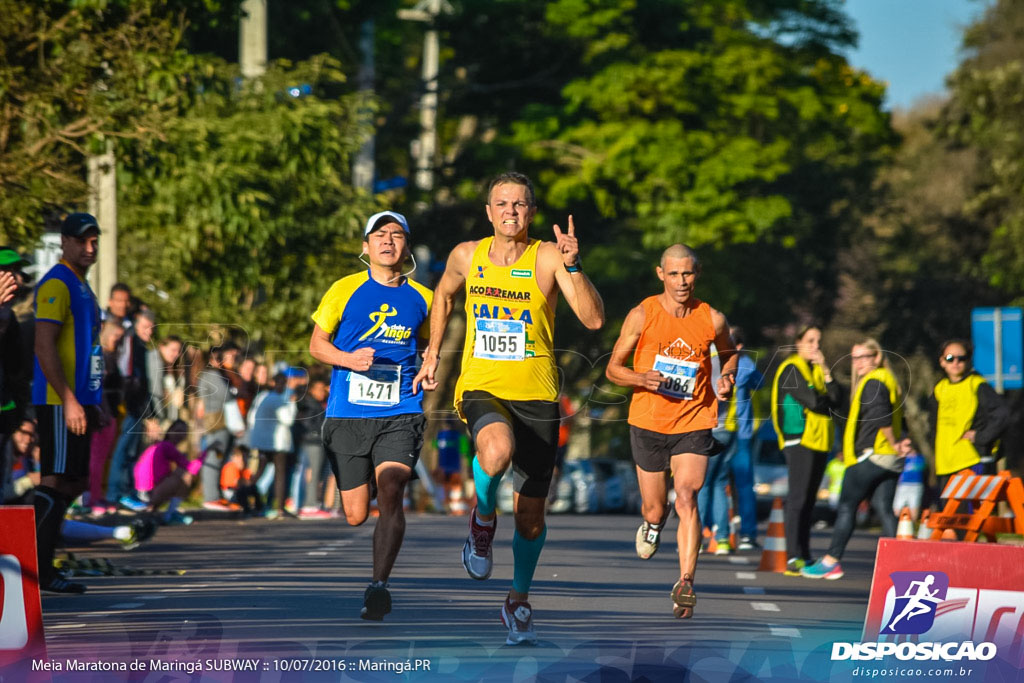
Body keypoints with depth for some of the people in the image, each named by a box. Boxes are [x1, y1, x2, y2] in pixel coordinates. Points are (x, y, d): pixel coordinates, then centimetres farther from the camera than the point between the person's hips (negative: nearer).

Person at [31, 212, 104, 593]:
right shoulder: (56, 285, -11)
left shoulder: (80, 287, 19)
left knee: (72, 485, 10)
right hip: (60, 402, -10)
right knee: (55, 483, -10)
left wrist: (91, 404, 22)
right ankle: (37, 571, -9)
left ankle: (40, 566, 14)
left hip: (79, 400, 10)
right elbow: (44, 348, -19)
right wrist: (69, 401, -22)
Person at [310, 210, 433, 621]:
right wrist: (349, 359, -12)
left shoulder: (421, 298, 8)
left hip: (400, 414, 0)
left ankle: (379, 585, -19)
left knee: (390, 492, -24)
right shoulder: (345, 290, 2)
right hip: (347, 414, 0)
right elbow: (317, 343, 7)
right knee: (356, 516, 2)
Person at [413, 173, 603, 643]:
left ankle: (518, 601, 32)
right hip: (481, 388, 0)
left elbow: (594, 320, -18)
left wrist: (572, 267, -29)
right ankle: (483, 518, -4)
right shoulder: (466, 256, 2)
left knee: (530, 515, 6)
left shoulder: (548, 256, -7)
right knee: (498, 450, -36)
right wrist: (432, 353, 24)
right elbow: (444, 295, 25)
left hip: (536, 396, 0)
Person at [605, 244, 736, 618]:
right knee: (655, 509, 10)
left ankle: (685, 583, -20)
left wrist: (726, 380, -2)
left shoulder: (712, 320, -3)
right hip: (648, 423, 1)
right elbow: (613, 368, -1)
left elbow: (729, 352, 20)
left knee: (686, 499, -20)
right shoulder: (642, 315, -7)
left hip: (694, 424, -1)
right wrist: (642, 378, -21)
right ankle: (652, 524, 49)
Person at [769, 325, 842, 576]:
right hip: (799, 440, -8)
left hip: (819, 442, 8)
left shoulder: (817, 369, 19)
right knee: (798, 498, -12)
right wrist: (830, 405, 3)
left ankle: (804, 557, 11)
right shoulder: (791, 369, -5)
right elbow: (812, 401, -16)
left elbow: (836, 399, 6)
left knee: (808, 500, 8)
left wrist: (826, 371, -3)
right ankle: (794, 558, -16)